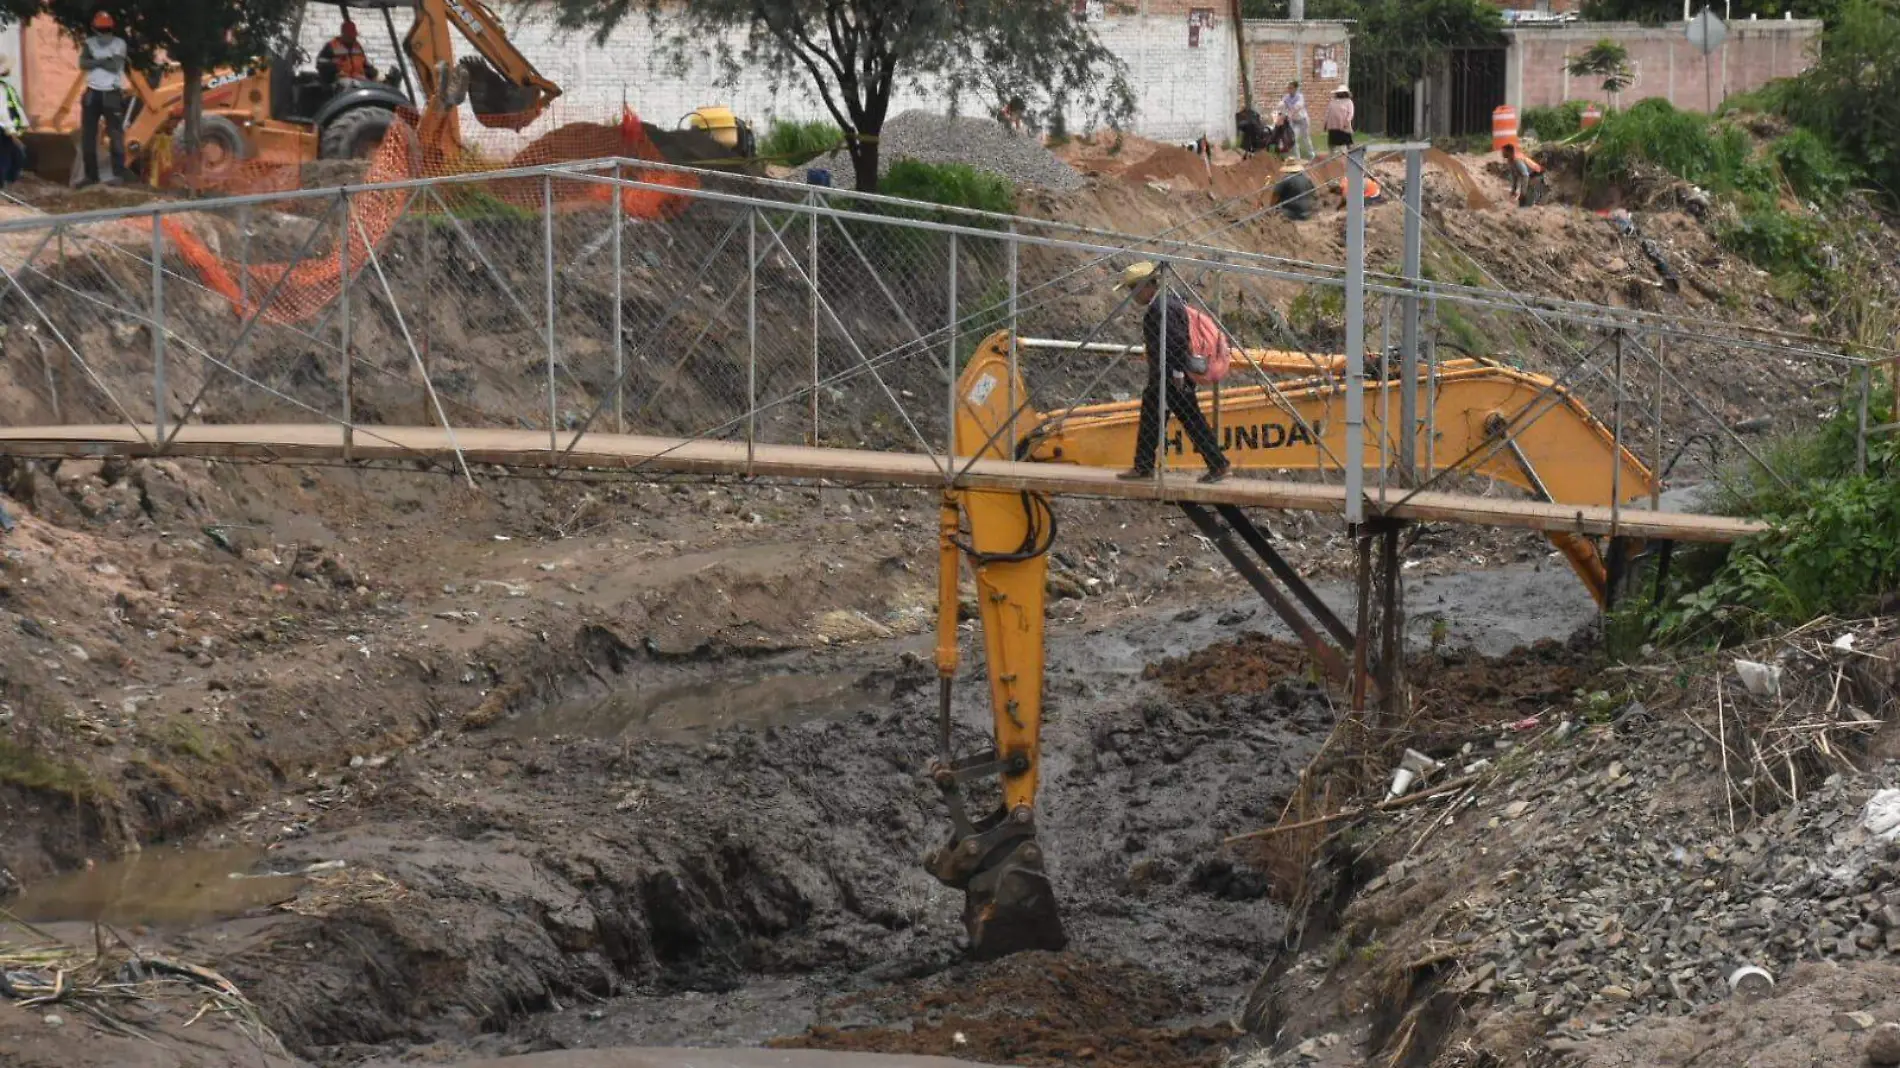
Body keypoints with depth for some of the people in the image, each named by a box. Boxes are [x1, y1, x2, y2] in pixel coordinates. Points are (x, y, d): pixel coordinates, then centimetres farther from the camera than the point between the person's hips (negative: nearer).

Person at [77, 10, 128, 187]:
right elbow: (83, 64, -10)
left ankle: (118, 174, -5)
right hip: (92, 94, 4)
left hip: (112, 94, -4)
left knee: (116, 135, -7)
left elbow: (115, 66, -18)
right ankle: (91, 175, 13)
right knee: (88, 136, 6)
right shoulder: (89, 43, 5)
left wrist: (95, 60, -11)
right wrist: (104, 60, -17)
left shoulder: (119, 44, -4)